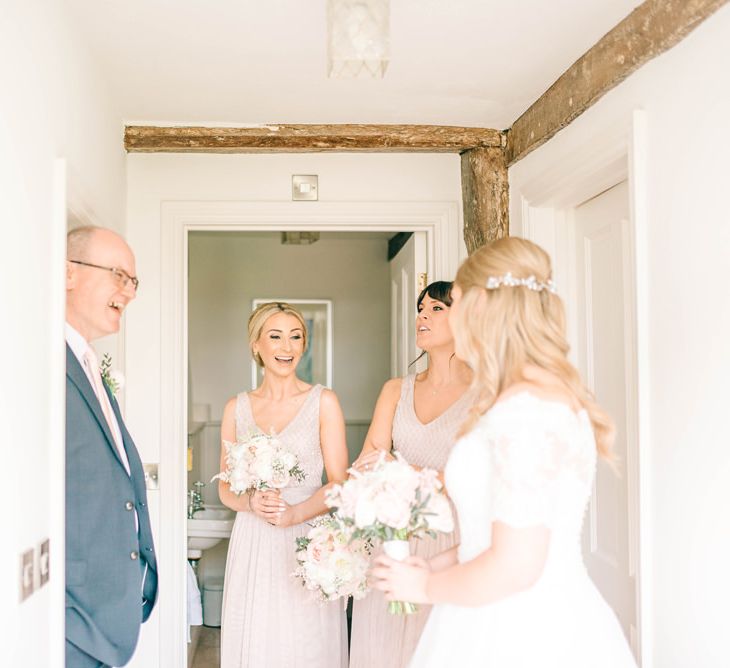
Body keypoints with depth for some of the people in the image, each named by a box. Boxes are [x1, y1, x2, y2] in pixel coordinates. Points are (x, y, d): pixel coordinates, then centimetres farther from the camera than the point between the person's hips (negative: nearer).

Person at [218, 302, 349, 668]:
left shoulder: (323, 401, -1)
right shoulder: (237, 408, 6)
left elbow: (338, 483, -3)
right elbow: (225, 487, 9)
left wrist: (296, 513, -18)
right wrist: (252, 502, -11)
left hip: (306, 540, -2)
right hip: (252, 544, 2)